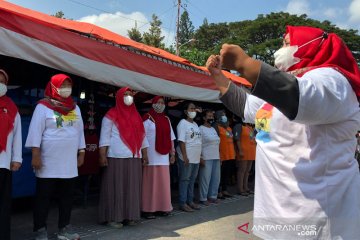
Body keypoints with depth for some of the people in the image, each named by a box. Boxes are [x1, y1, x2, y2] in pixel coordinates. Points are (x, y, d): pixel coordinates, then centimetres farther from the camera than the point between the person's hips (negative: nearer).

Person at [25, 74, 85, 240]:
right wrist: (35, 154, -13)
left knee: (67, 196, 9)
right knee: (43, 197, 2)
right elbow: (36, 130, -7)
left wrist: (81, 152, 12)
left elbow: (80, 131, 15)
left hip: (69, 162, 5)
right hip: (48, 161, -5)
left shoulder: (75, 108, 14)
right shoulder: (43, 106, -3)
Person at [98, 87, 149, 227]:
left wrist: (145, 154, 12)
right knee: (115, 186, -1)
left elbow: (142, 136, 17)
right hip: (116, 157, -5)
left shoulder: (136, 116, 17)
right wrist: (102, 155, -13)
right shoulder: (112, 115, 1)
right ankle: (112, 217, 6)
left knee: (132, 187, 7)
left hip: (134, 157, 6)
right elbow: (105, 136, -4)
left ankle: (129, 216, 16)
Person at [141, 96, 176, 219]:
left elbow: (171, 138, 16)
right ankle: (148, 209, 7)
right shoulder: (147, 118, -3)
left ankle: (163, 207, 19)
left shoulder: (166, 119, 14)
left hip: (163, 156, 6)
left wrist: (172, 153, 12)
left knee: (163, 182, 9)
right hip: (151, 156, -5)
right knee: (150, 182, 0)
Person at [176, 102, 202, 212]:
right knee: (184, 180, -1)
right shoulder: (183, 123, -8)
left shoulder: (195, 124, 16)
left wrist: (200, 156, 17)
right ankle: (183, 203, 6)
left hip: (196, 158, 8)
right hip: (187, 158, -8)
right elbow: (181, 141, -14)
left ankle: (190, 201, 22)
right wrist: (185, 156, -20)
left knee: (192, 180, 13)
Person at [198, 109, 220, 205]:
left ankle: (212, 196, 22)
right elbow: (199, 144, -11)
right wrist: (201, 158, -17)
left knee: (216, 178, 10)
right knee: (205, 179, -3)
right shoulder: (201, 129, -6)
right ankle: (203, 198, 7)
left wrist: (219, 156, 17)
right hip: (206, 158, -7)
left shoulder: (213, 129, 17)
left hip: (216, 158, 8)